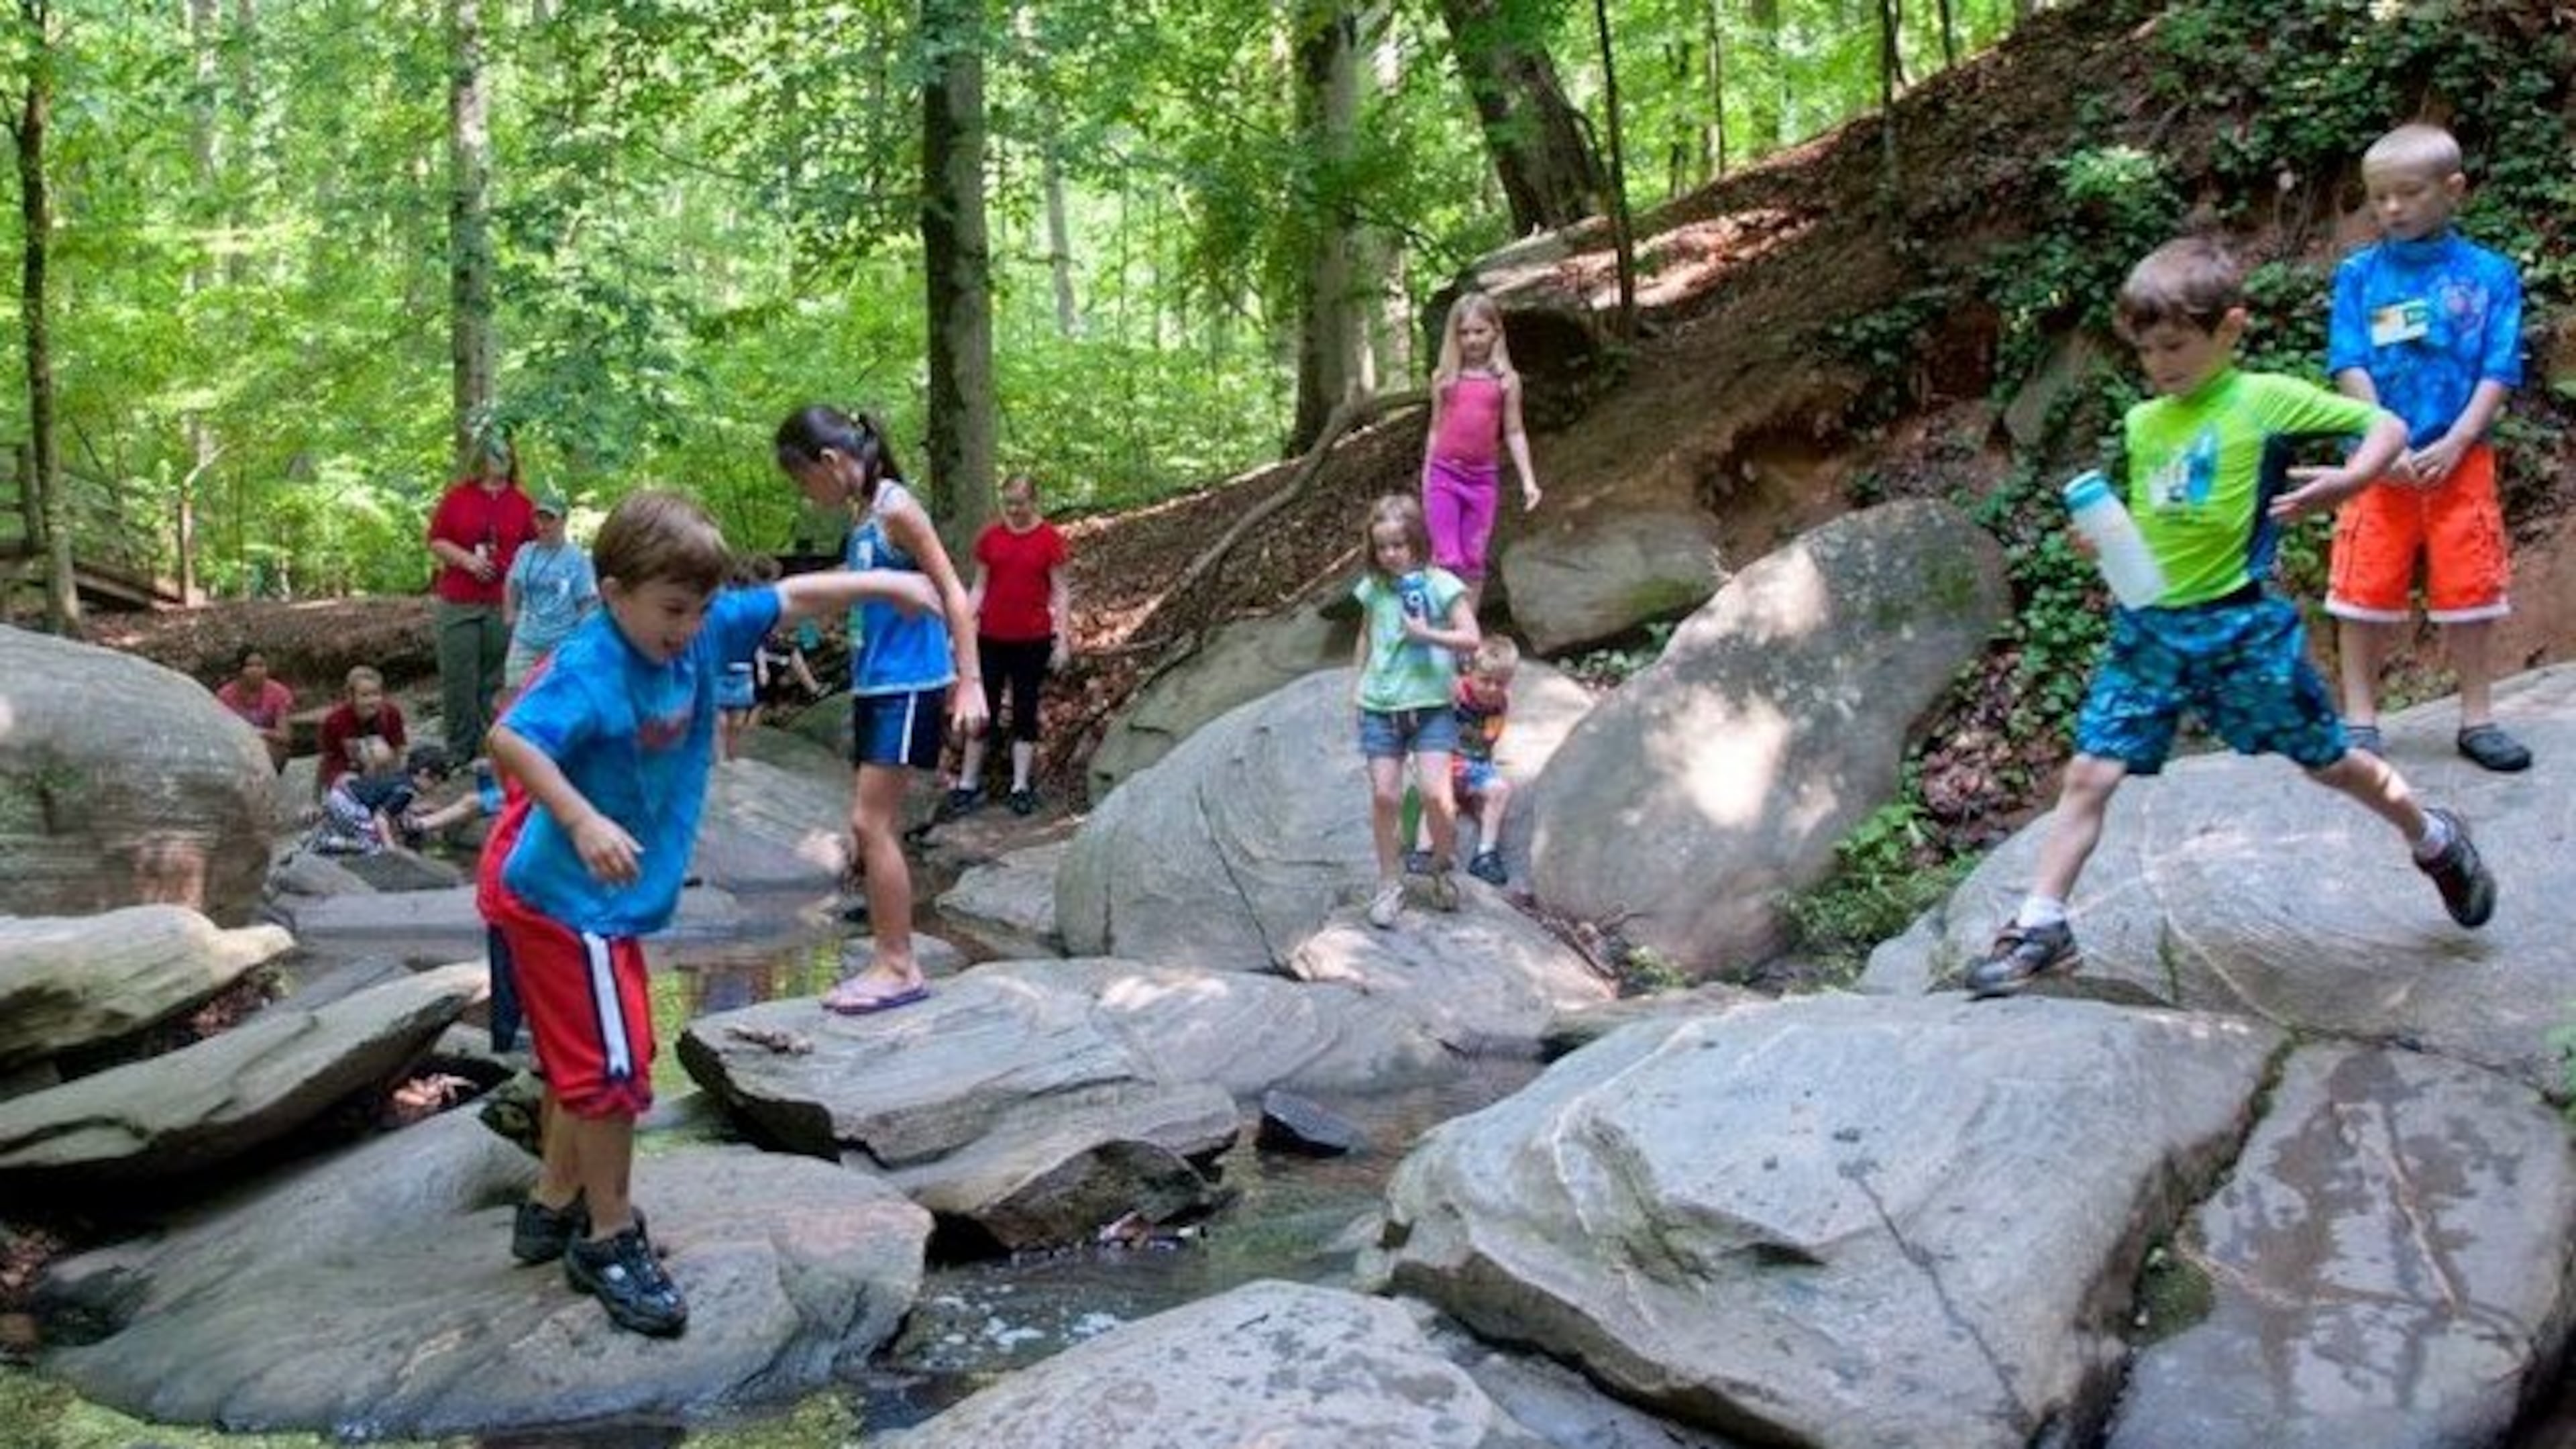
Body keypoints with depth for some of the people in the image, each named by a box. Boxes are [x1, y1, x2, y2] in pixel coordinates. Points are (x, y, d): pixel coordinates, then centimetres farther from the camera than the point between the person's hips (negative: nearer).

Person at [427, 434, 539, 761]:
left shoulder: (521, 502, 7)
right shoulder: (457, 495, 5)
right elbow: (436, 541, 6)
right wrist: (466, 560, -9)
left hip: (503, 603, 0)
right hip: (459, 602, 0)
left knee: (496, 681, 3)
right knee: (458, 679, 1)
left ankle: (490, 750, 11)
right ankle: (459, 751, 10)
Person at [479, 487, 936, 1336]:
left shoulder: (701, 632, -3)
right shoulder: (589, 669, -25)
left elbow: (790, 597, 6)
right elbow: (510, 740, -38)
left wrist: (882, 584, 1)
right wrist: (585, 821, -47)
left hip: (602, 897, 9)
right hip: (570, 894, -9)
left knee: (587, 1060, 21)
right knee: (612, 1067, -2)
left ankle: (555, 1210, 38)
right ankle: (610, 1242, 14)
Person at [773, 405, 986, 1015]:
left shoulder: (895, 509, -11)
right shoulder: (863, 518, 13)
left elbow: (952, 594, -14)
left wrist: (970, 682, -19)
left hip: (907, 686, -9)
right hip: (874, 687, 9)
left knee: (871, 823, -9)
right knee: (876, 826, 9)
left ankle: (901, 968, -3)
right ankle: (889, 961, 16)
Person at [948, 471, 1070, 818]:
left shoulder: (1049, 538, -5)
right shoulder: (990, 536, 2)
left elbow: (1060, 591, -3)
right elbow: (979, 587, 7)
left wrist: (1063, 639, -7)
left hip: (1033, 640, -2)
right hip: (991, 638, 2)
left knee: (1025, 711, 6)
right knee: (982, 710, 6)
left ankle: (1021, 787, 12)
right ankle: (968, 785, 12)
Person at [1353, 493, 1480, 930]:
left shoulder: (1440, 585, -6)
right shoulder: (1374, 588, 6)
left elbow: (1471, 639, -10)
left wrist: (1427, 634, -20)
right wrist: (1357, 682, 14)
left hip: (1430, 705, -3)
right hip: (1380, 707, 3)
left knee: (1435, 794, -12)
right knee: (1384, 796, 0)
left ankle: (1442, 869, 15)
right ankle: (1390, 884, 14)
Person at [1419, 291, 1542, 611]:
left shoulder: (1506, 380, 2)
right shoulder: (1444, 377, 4)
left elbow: (1513, 432, 5)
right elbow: (1436, 429, 10)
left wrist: (1528, 480, -2)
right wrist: (1426, 478, 11)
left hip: (1483, 478, 1)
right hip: (1444, 475, 0)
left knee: (1474, 561, 6)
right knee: (1447, 560, -6)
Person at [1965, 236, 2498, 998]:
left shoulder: (2266, 400, -8)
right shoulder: (2140, 424, 9)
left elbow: (2387, 426, -5)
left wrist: (2344, 483, -24)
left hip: (2242, 624, -4)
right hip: (2148, 627, 4)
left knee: (2327, 760, 13)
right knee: (2089, 772, -4)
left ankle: (2436, 841, 41)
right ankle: (2041, 926, 1)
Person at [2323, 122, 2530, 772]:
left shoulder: (2490, 274, 1)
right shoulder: (2358, 274, 1)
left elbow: (2498, 372, -2)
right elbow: (2350, 367, -4)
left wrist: (2453, 445, -14)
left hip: (2461, 460, 0)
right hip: (2380, 461, 0)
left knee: (2470, 590, 7)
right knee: (2366, 591, 3)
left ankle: (2478, 718, 19)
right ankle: (2360, 719, 13)